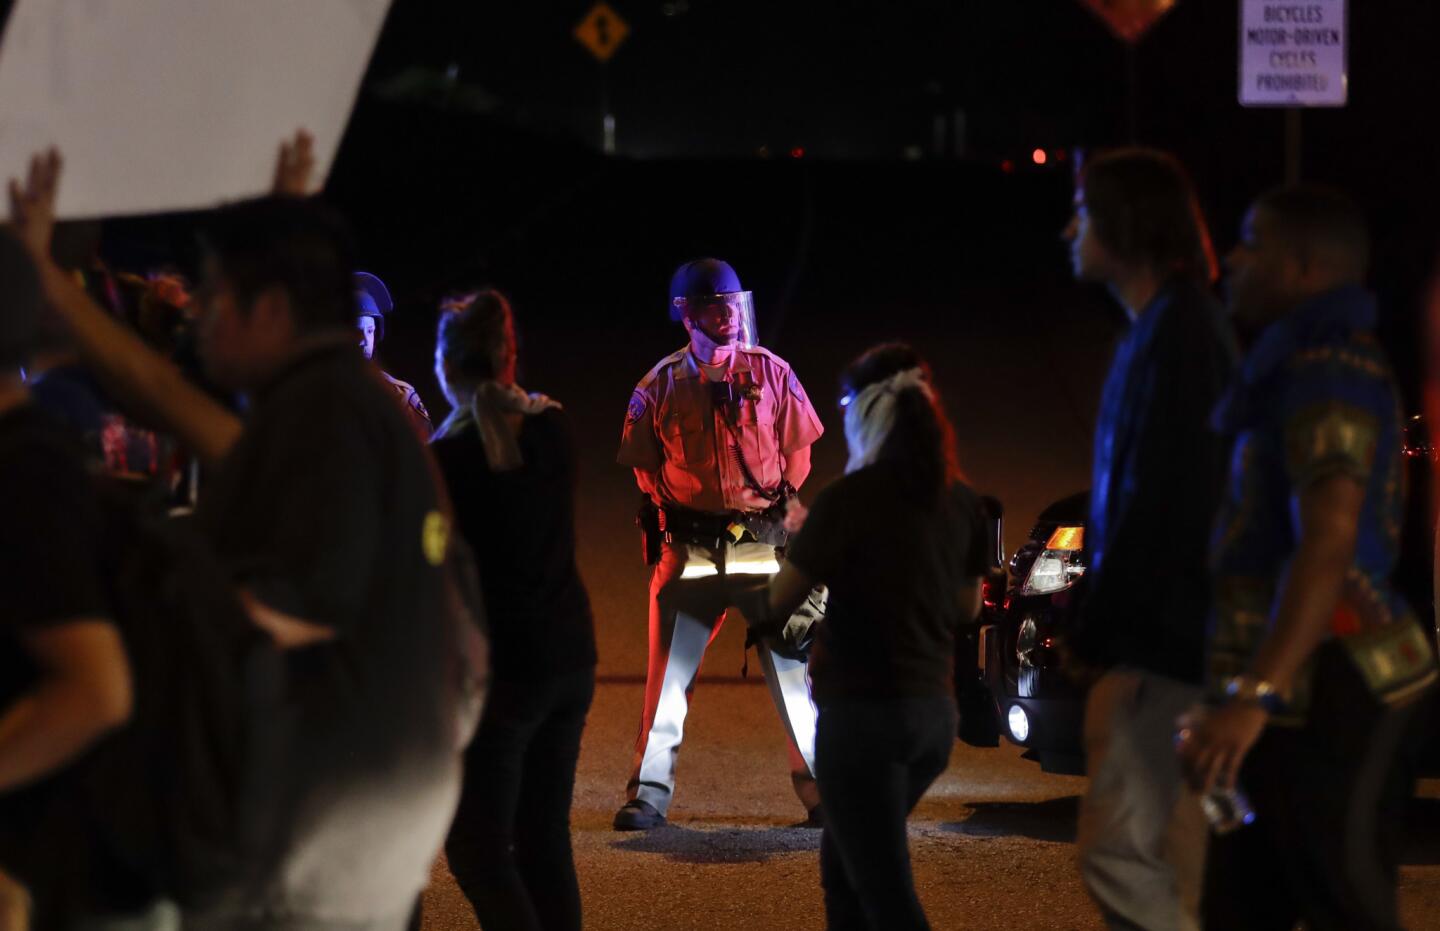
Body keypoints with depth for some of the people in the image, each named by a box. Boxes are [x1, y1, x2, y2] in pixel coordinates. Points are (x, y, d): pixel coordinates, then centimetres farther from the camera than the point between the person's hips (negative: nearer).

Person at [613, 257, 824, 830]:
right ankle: (649, 794, 5)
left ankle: (821, 786, 10)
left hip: (764, 541, 0)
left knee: (793, 664, 1)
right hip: (689, 545, 0)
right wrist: (674, 507, 9)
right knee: (669, 673, -1)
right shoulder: (661, 385, 5)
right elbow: (643, 461, 15)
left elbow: (797, 449, 13)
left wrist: (773, 499, 7)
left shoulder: (770, 372, 6)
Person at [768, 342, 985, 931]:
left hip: (863, 712, -7)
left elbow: (780, 600, -5)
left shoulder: (850, 498, -13)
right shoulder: (960, 501, 6)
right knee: (843, 866, 23)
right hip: (934, 710, 7)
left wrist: (804, 541, 13)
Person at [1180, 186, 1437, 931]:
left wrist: (1255, 697, -33)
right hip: (1302, 698, 11)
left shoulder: (1327, 371, -13)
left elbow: (1328, 541, -26)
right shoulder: (1292, 368, 20)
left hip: (1327, 696, -11)